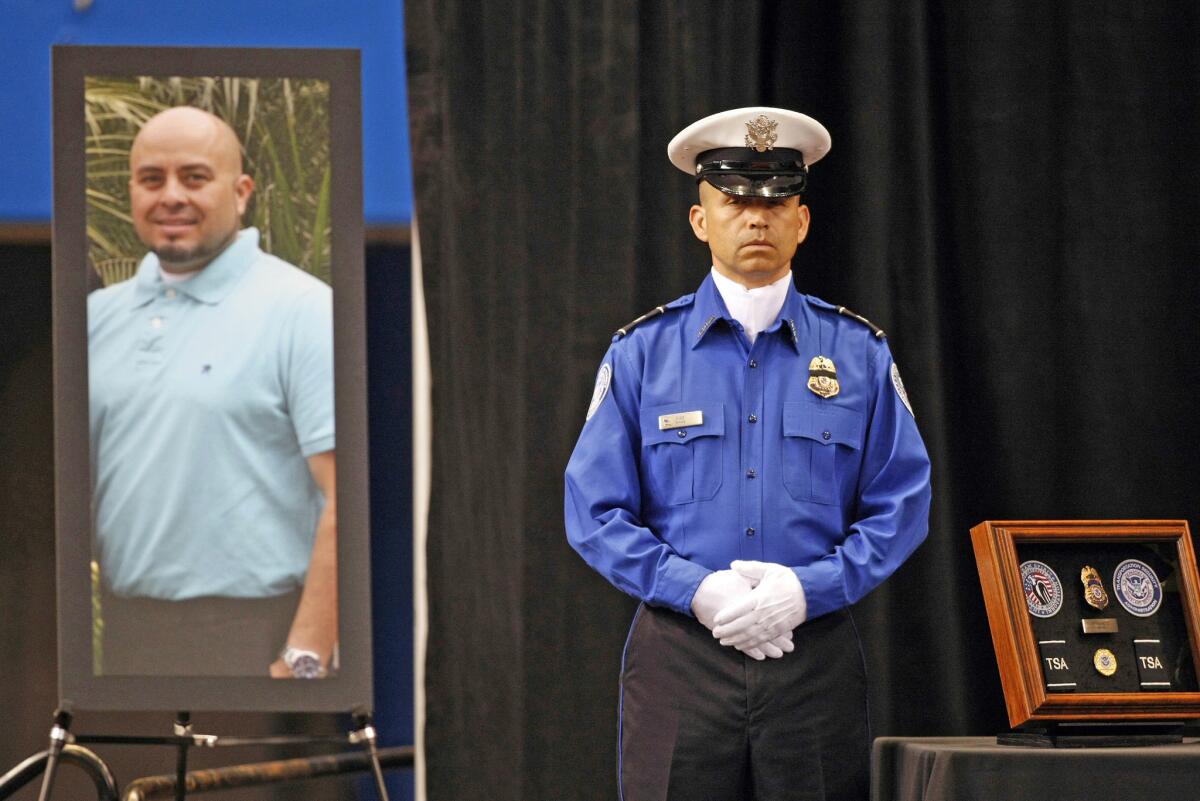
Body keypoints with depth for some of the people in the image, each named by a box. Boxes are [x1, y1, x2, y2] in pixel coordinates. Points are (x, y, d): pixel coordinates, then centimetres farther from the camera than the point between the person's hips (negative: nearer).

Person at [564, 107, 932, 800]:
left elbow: (902, 507, 5)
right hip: (679, 657, -1)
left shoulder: (859, 353, 8)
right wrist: (695, 589, -12)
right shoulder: (642, 353, 6)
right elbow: (595, 514, 3)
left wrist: (809, 588, -10)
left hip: (816, 656, 1)